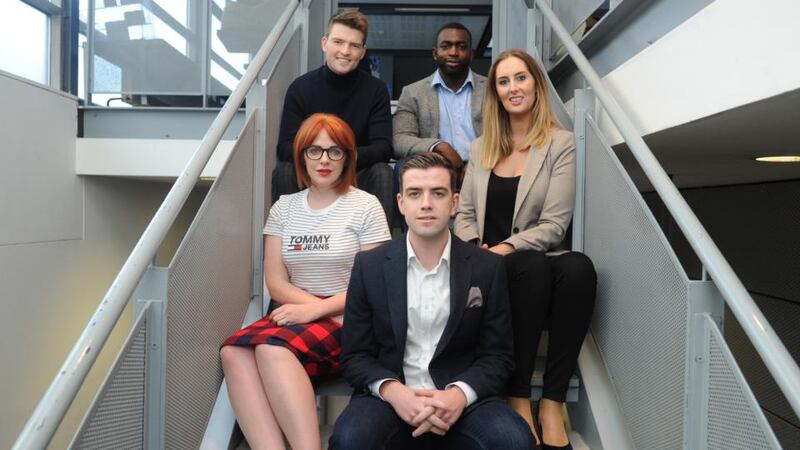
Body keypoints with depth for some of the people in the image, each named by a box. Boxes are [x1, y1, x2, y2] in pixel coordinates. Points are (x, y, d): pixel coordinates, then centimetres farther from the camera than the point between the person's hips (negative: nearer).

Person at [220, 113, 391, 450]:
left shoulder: (365, 206, 0)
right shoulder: (284, 207, 13)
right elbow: (276, 282, 7)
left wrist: (316, 309, -15)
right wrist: (314, 304, -11)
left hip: (349, 322, -4)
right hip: (297, 315, 4)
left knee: (273, 347, -33)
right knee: (234, 352, -27)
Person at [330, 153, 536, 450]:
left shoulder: (487, 267, 1)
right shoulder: (369, 266, 1)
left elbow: (498, 355, 4)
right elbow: (355, 356, 3)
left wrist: (460, 394, -16)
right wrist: (392, 391, -17)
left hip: (461, 399, 1)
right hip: (390, 395, 0)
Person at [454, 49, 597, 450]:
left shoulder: (560, 144, 4)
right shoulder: (480, 147, 17)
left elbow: (554, 224, -5)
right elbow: (464, 215, 12)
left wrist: (505, 248, -20)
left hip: (535, 265, -1)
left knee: (579, 267, -35)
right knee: (534, 266, -34)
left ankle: (552, 403, -27)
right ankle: (518, 398, -25)